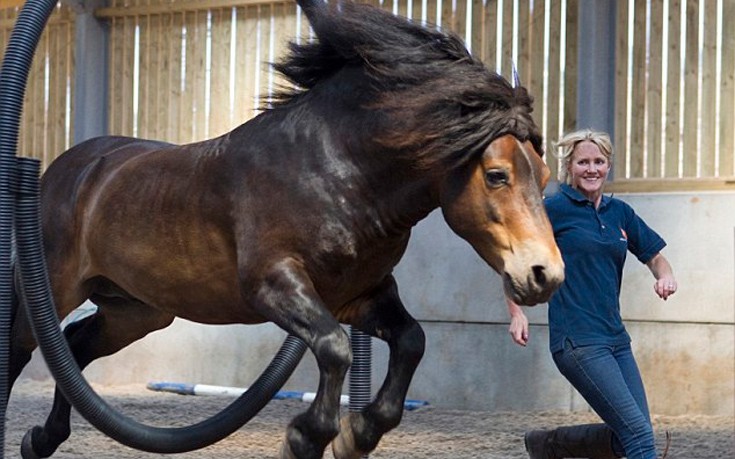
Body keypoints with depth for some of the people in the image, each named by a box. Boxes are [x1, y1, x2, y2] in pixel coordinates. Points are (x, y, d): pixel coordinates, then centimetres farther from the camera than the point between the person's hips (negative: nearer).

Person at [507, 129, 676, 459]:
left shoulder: (619, 212, 12)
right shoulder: (555, 208, -4)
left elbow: (655, 256, 21)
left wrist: (665, 277, -2)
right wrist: (516, 313, -11)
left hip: (615, 338, 7)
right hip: (577, 340, -7)